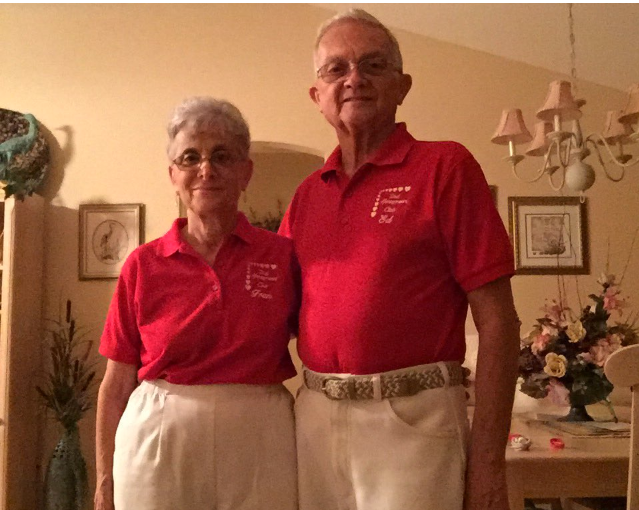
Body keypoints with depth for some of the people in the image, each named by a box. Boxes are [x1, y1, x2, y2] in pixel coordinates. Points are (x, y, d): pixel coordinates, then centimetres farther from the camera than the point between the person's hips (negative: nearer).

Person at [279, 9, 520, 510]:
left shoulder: (445, 166, -5)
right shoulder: (307, 195, 9)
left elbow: (497, 320, -9)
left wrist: (488, 464, -11)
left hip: (412, 421, -5)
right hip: (313, 417, 5)